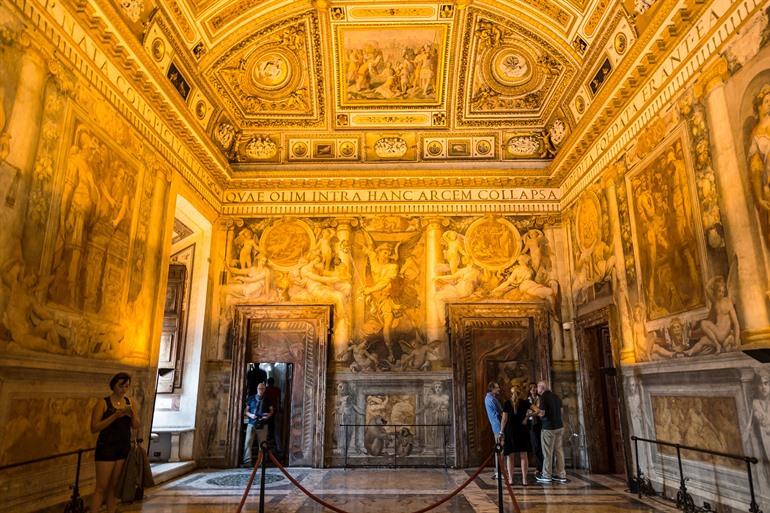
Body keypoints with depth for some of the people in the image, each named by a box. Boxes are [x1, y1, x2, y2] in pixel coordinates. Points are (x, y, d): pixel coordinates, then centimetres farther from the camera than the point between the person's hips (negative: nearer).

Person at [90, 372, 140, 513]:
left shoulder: (129, 403, 6)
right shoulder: (103, 403, -8)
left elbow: (137, 426, 3)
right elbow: (94, 428, -14)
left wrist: (132, 414, -16)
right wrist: (115, 415, -23)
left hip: (124, 448, 4)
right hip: (106, 449, -4)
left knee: (114, 486, 10)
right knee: (101, 488, -2)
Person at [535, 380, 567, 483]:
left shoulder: (543, 397, -12)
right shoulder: (556, 396, 10)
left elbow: (542, 413, -15)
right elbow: (560, 411, 17)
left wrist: (537, 413, 4)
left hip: (549, 427, -7)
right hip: (559, 426, 7)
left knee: (547, 452, 0)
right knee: (559, 450, 10)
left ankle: (546, 476, 6)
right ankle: (561, 475, 12)